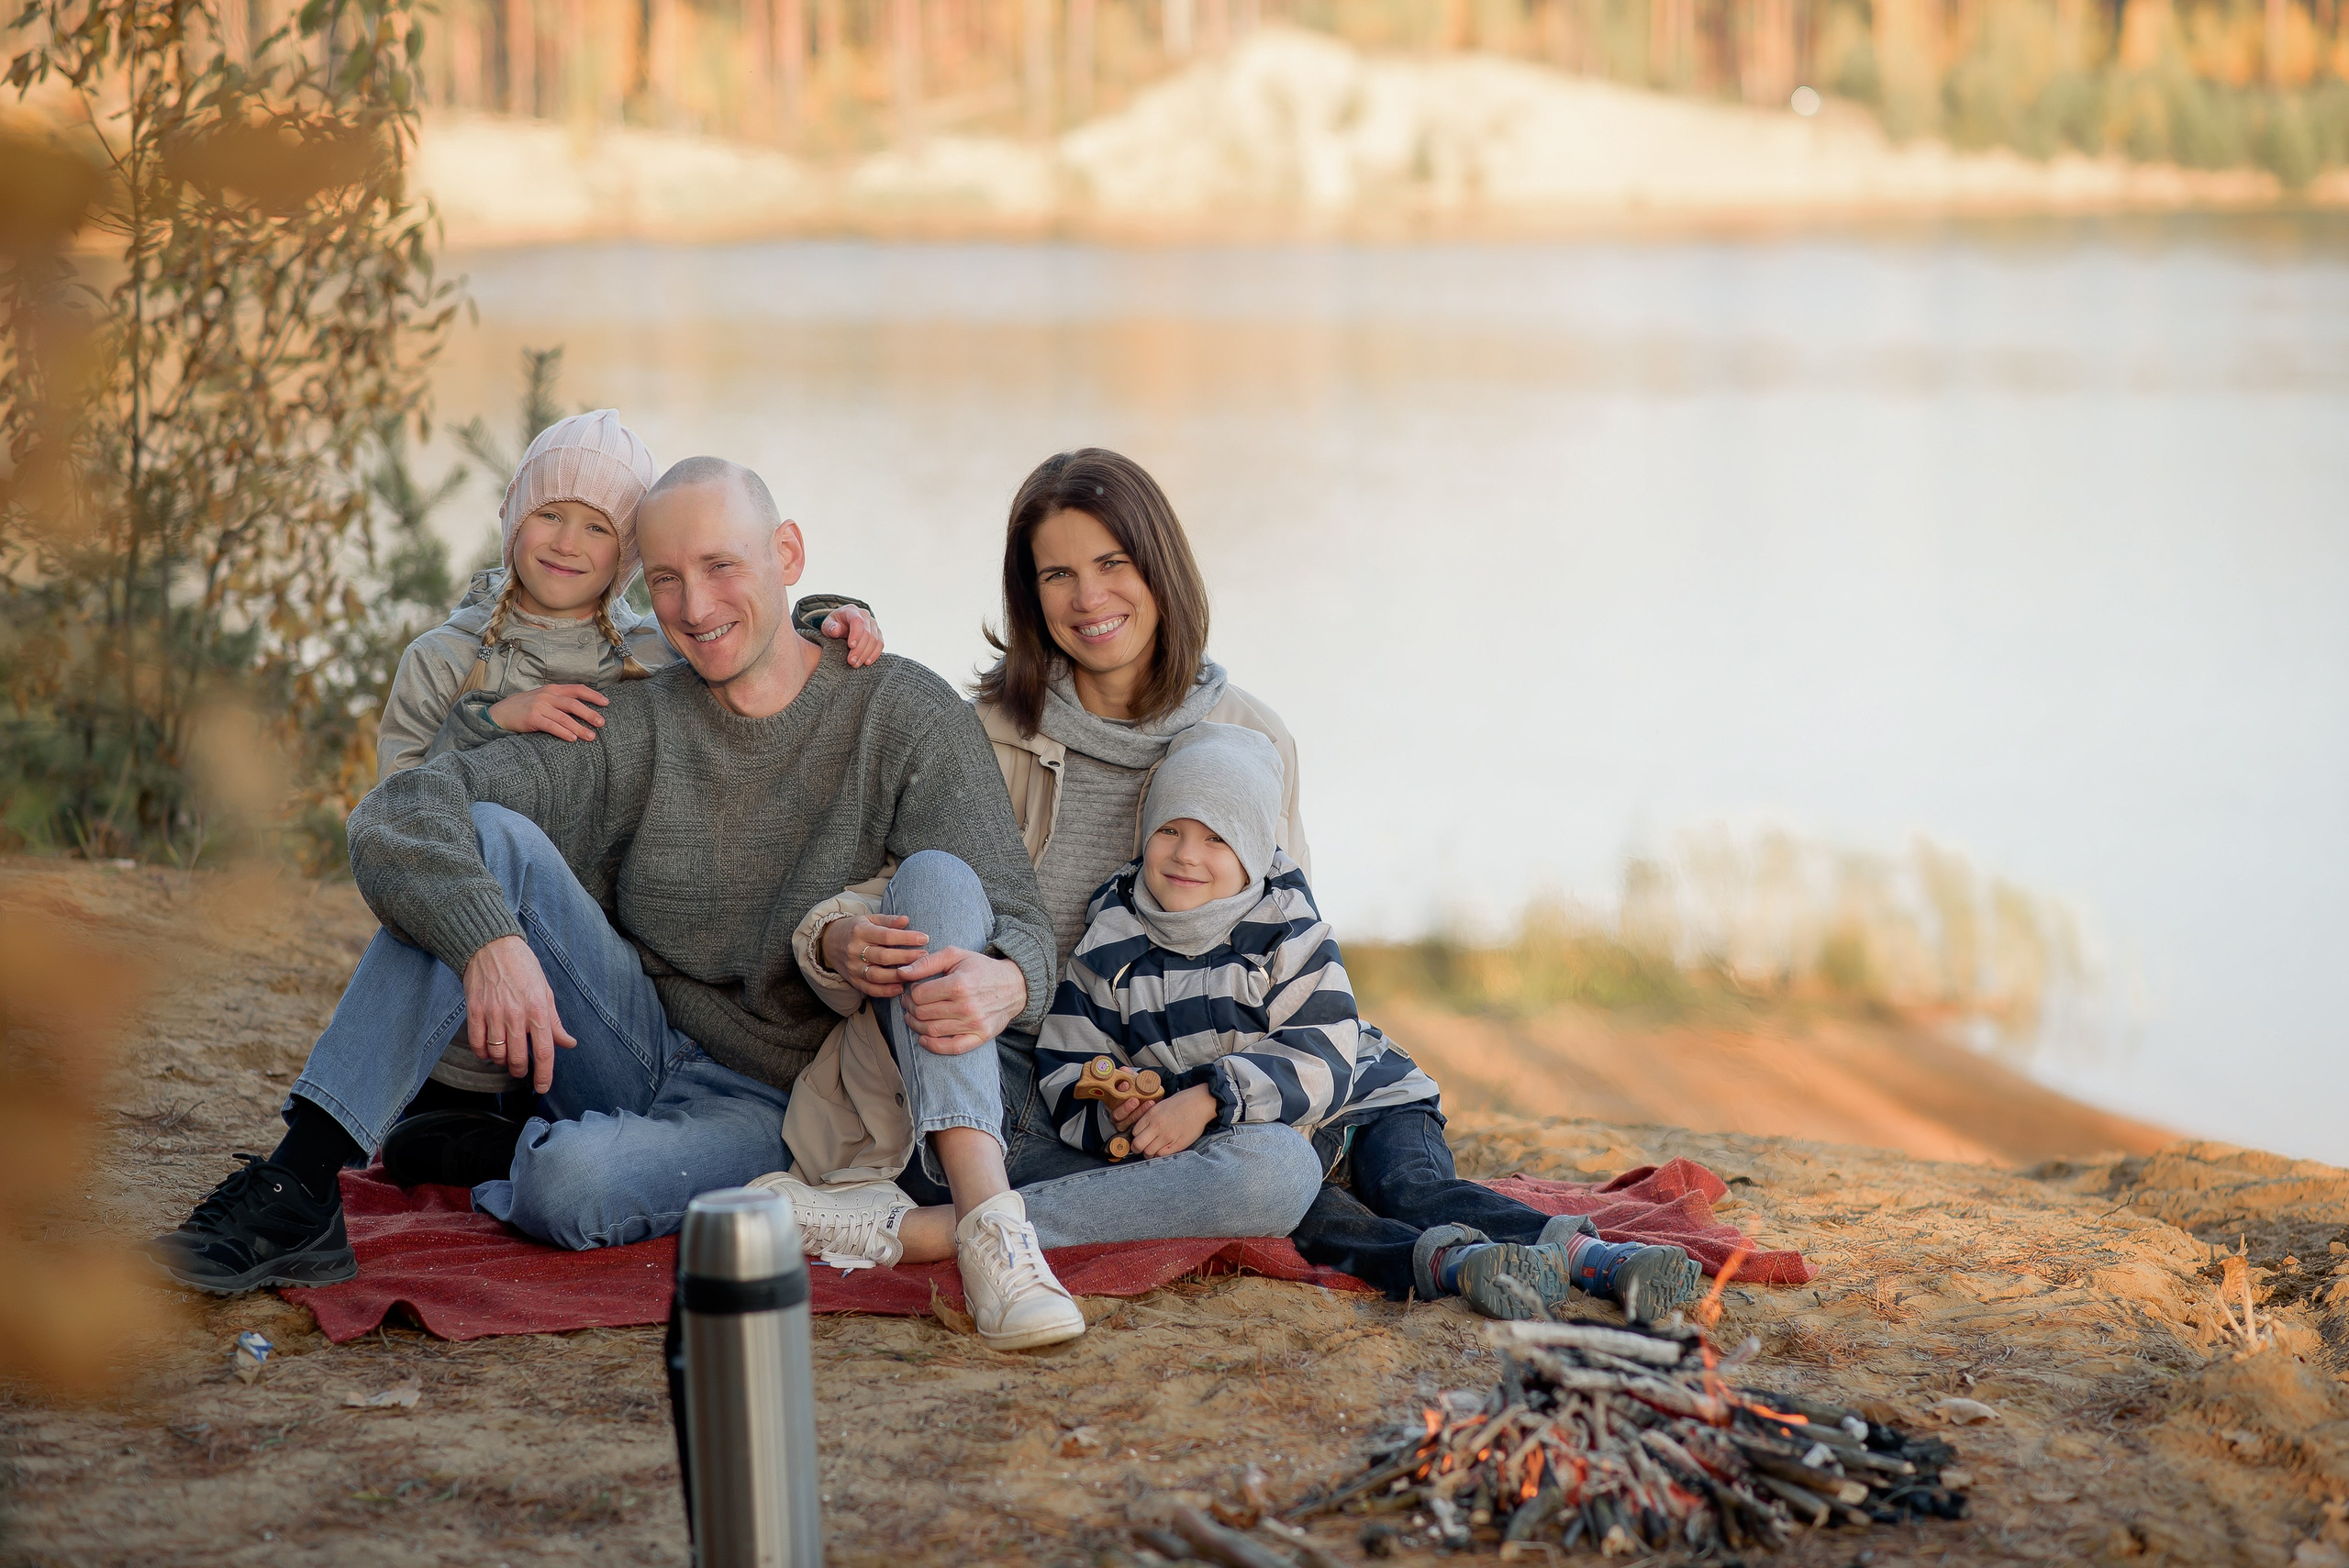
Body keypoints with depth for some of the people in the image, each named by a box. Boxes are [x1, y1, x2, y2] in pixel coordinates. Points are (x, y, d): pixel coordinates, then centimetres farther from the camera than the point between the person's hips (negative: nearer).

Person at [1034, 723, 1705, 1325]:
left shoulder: (1286, 933, -7)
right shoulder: (1108, 952, 0)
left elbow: (1323, 1067, -17)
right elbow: (1066, 1079, 1)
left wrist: (1211, 1097, -32)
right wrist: (1114, 1112, -24)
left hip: (1356, 1103, 0)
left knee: (1412, 1186, -30)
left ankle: (1592, 1256, -52)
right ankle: (1446, 1263, -62)